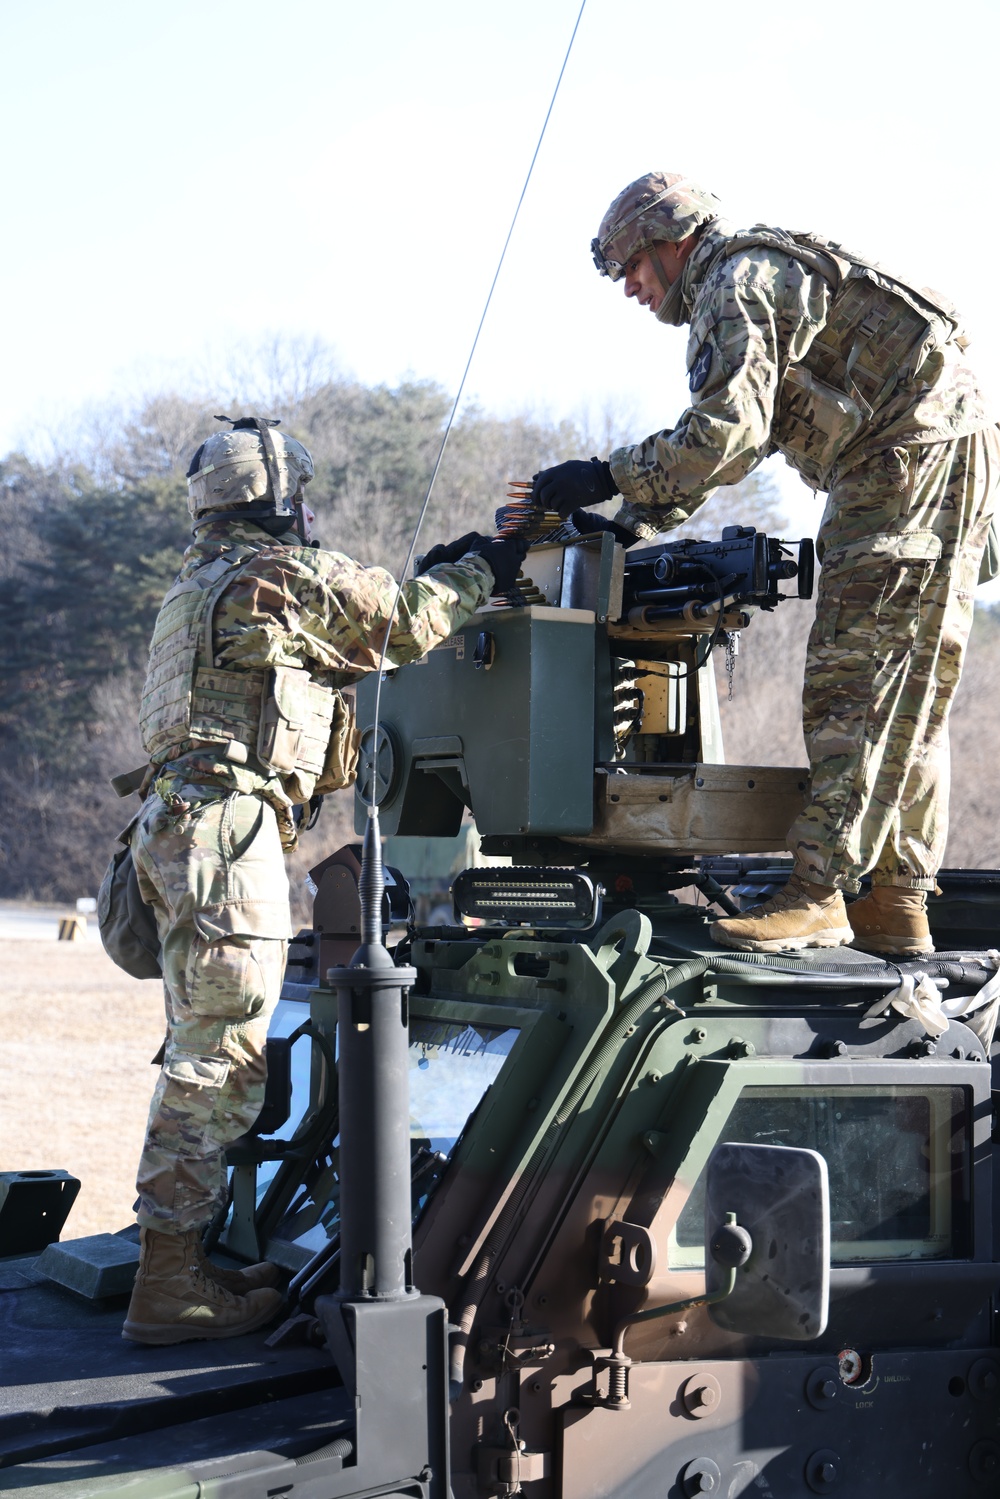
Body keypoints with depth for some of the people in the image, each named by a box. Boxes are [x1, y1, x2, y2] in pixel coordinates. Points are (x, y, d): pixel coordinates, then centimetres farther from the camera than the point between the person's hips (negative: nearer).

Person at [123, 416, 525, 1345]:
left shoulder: (201, 585, 25)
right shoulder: (284, 571, -4)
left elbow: (349, 635, 31)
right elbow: (404, 624, 4)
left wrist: (435, 579, 30)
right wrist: (480, 571, 20)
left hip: (180, 827, 10)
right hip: (228, 825, -10)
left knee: (204, 1054, 14)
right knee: (218, 1061, -10)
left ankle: (177, 1261, 18)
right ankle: (169, 1285, -10)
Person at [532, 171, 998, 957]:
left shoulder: (738, 282, -7)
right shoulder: (763, 279, 27)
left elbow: (726, 433, -19)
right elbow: (720, 443, 29)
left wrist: (608, 477, -10)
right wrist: (629, 525, 21)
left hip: (914, 452, -10)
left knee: (856, 680, -12)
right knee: (908, 692, 8)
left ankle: (819, 892, -14)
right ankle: (898, 903, 9)